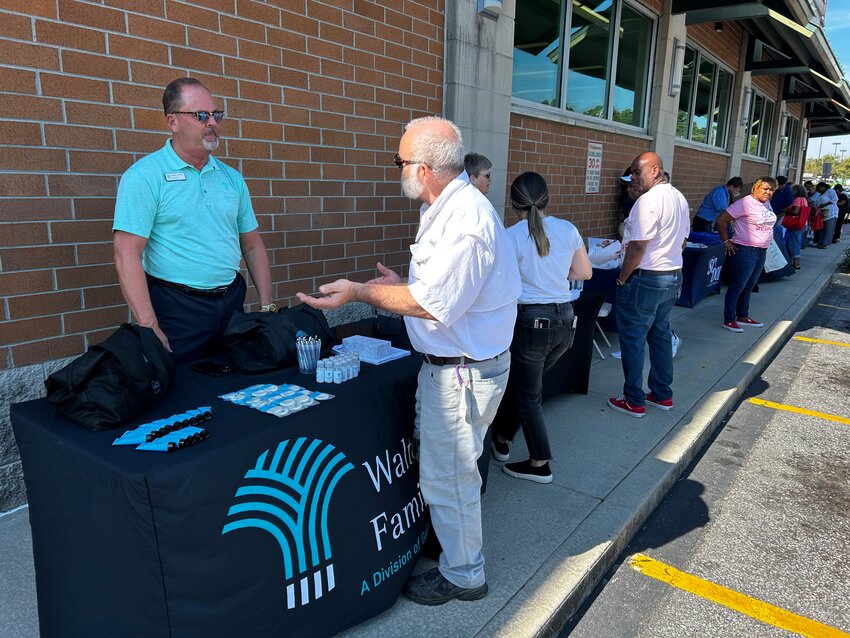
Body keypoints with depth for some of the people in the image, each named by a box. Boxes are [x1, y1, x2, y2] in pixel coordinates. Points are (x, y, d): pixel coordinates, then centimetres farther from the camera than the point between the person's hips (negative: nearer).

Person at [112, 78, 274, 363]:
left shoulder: (231, 178, 10)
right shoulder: (143, 176, -7)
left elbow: (252, 245, 13)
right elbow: (127, 254, -14)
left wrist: (267, 307, 5)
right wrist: (149, 328, -20)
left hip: (232, 303, 5)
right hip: (177, 310, -5)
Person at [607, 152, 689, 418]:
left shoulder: (649, 200, -19)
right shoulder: (679, 198, 11)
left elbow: (638, 246, -22)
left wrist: (622, 279, -12)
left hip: (645, 279, -9)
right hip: (673, 277, 9)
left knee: (633, 340, 1)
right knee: (661, 336, 17)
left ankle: (634, 402, 9)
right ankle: (662, 395, 26)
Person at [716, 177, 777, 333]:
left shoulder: (766, 203, 10)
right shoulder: (745, 203, -16)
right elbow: (721, 219, -20)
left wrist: (765, 244, 16)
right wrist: (726, 241, -16)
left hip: (761, 252, 9)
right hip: (744, 251, -9)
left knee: (749, 287, 17)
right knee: (737, 286, -2)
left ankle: (743, 316, 29)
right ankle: (729, 320, 6)